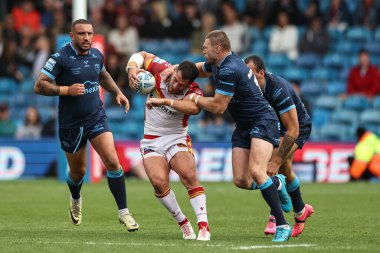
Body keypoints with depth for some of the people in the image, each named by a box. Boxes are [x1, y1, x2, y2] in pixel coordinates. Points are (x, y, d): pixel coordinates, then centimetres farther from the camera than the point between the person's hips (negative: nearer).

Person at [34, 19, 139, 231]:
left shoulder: (96, 55, 3)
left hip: (97, 118, 3)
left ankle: (123, 212, -9)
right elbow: (39, 86, -16)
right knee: (78, 172, 12)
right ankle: (76, 200, 47)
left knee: (112, 162, -15)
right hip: (71, 124, -3)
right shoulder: (61, 58, -14)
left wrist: (118, 93, 14)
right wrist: (67, 90, -25)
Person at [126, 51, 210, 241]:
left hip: (177, 138, -2)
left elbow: (194, 108, -43)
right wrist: (132, 67, -14)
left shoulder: (193, 91, -19)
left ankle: (203, 226, -21)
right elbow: (142, 55, 6)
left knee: (189, 175, -26)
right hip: (151, 141, 2)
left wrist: (164, 101, -43)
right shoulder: (163, 70, -11)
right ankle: (183, 223, -4)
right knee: (159, 181, -22)